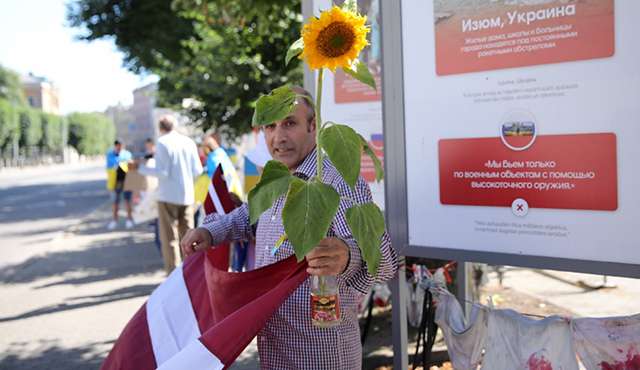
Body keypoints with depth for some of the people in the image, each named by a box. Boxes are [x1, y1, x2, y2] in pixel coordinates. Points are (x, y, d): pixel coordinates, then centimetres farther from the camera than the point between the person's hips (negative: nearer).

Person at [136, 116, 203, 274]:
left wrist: (142, 168, -4)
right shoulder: (189, 142, 5)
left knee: (170, 237, 2)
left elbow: (162, 172, -15)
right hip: (187, 196, 5)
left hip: (168, 196, -5)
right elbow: (197, 171, 4)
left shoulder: (162, 143, -10)